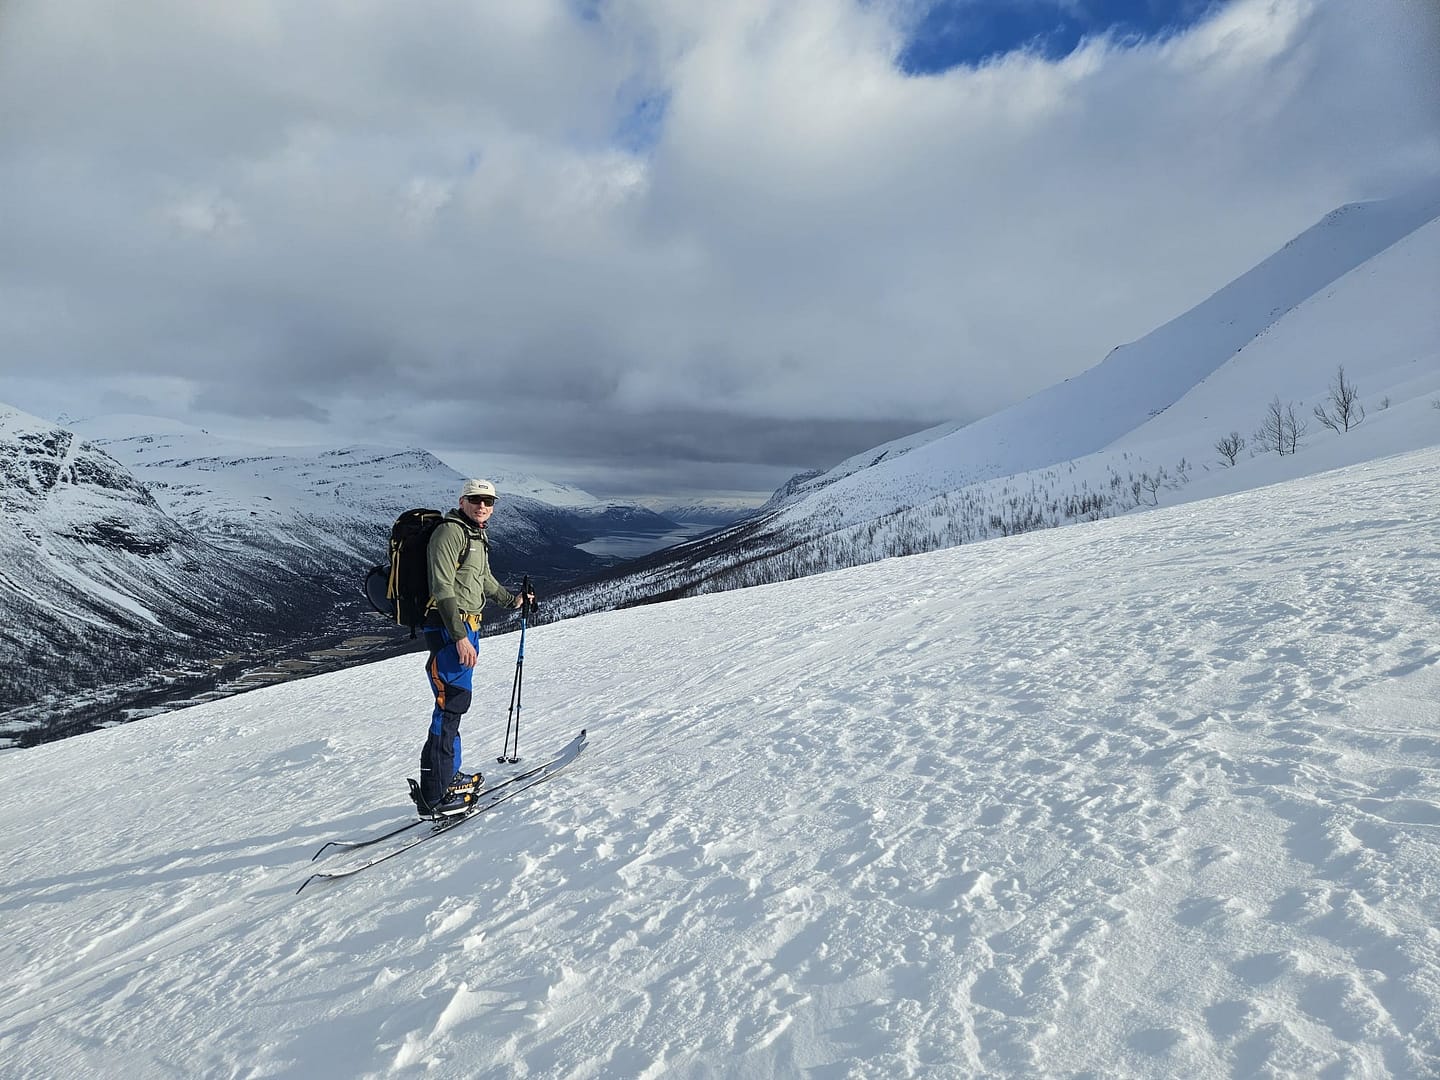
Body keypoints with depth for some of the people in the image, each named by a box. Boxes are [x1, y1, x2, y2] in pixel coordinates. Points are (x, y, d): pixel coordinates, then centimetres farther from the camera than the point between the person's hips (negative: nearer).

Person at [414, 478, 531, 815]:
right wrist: (460, 637, -25)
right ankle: (433, 794, -9)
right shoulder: (450, 531, -12)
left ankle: (448, 776, 26)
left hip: (467, 628, 10)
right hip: (448, 629, -10)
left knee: (456, 703, 15)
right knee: (450, 705, -12)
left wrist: (512, 599, 48)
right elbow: (443, 588, -20)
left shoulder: (477, 536, 18)